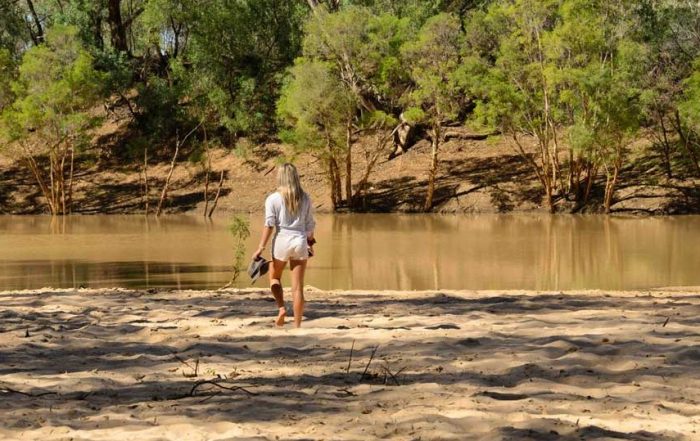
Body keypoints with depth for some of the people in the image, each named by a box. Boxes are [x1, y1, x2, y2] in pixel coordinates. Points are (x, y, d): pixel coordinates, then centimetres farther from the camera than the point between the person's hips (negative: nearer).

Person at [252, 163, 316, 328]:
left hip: (282, 242, -2)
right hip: (300, 242, 2)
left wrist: (261, 248, -9)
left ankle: (281, 307, 0)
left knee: (274, 277, 22)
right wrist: (310, 243, 21)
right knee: (298, 286, 5)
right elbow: (310, 224, 8)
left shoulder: (273, 199, -4)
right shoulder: (305, 198, 5)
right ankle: (297, 325, 4)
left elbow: (269, 225, -10)